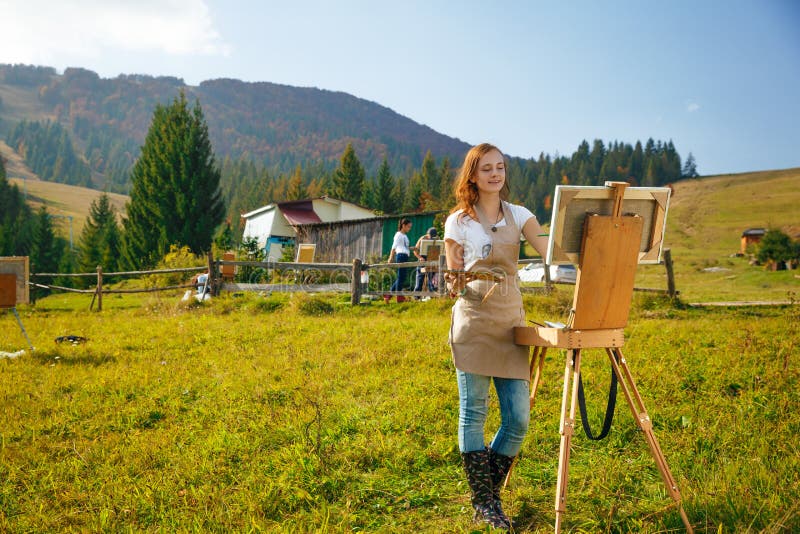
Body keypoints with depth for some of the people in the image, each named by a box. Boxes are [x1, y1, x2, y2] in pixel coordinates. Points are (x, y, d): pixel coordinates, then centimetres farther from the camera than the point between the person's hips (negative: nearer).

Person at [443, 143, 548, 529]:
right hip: (473, 323, -3)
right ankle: (483, 501, 16)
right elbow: (453, 282, 4)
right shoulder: (458, 222, 2)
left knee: (518, 418, 2)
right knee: (473, 414, 0)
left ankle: (490, 494, 23)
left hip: (510, 321, 3)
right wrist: (456, 281, -19)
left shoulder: (518, 216, 9)